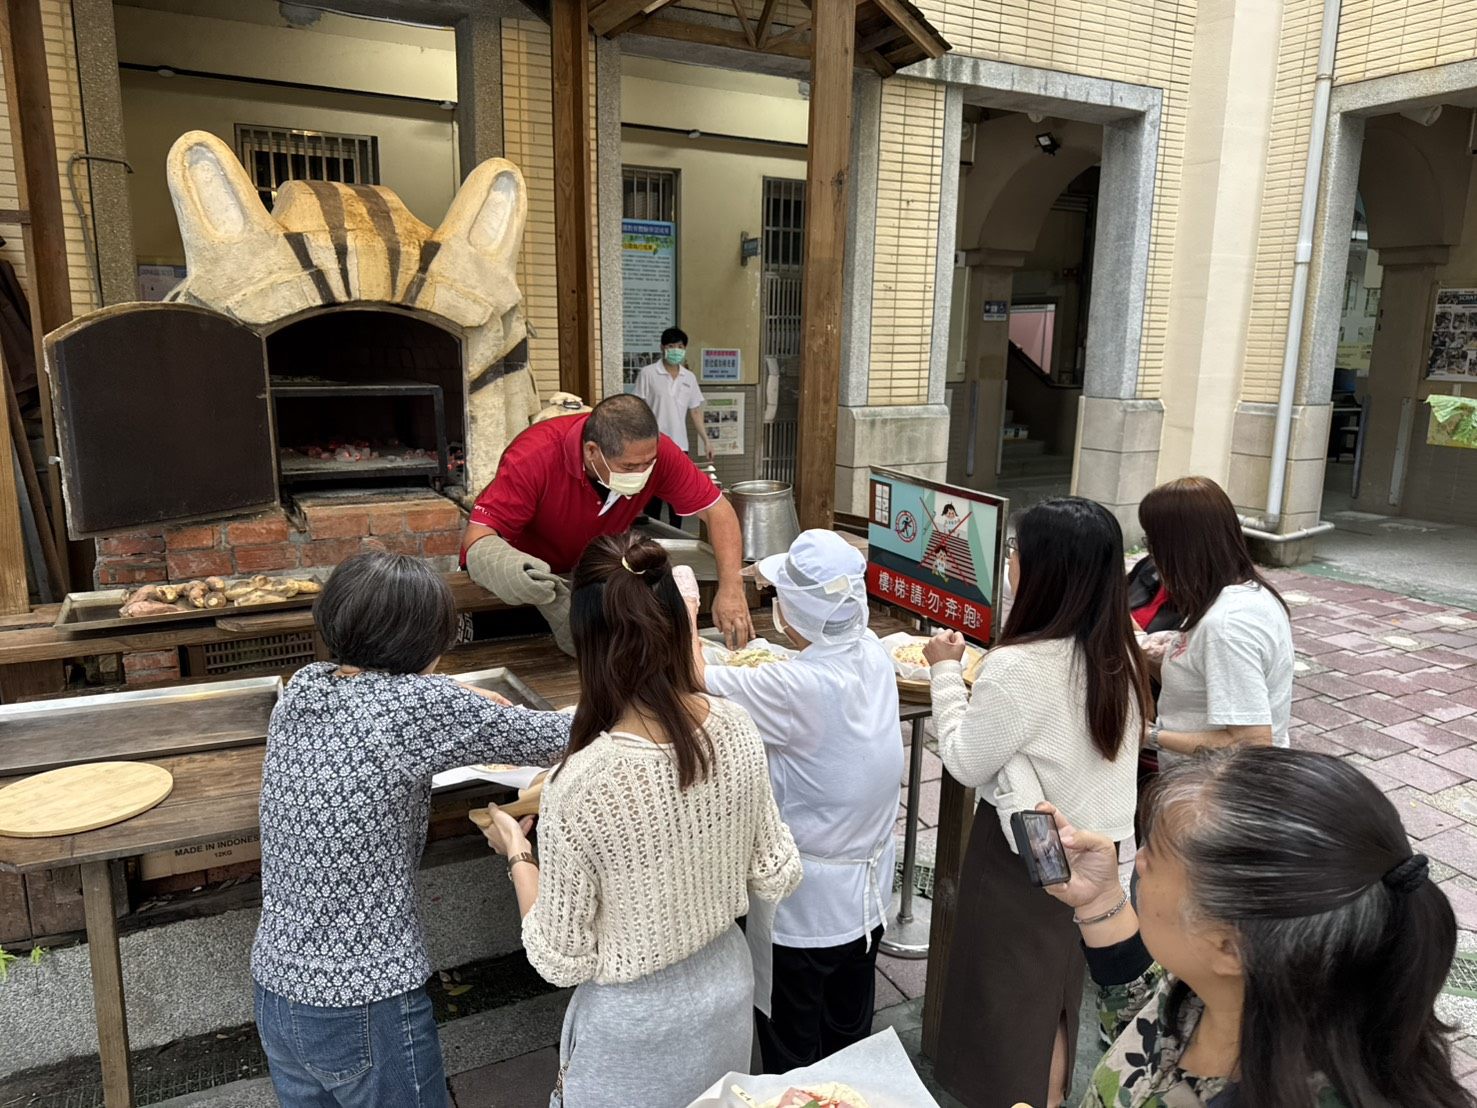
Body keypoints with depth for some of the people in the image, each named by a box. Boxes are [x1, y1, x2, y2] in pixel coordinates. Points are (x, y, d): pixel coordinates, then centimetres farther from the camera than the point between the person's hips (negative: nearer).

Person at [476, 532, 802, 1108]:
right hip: (727, 984, 4)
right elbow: (777, 877, -5)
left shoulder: (580, 785, -32)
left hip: (636, 1023, -4)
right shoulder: (736, 727, -18)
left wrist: (516, 853, -4)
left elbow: (563, 959, -18)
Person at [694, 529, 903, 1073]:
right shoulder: (875, 656, -13)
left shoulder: (794, 687, -32)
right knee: (849, 1026, 28)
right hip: (868, 893, 7)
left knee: (792, 1052, 17)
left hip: (805, 905, -7)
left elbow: (695, 679, -20)